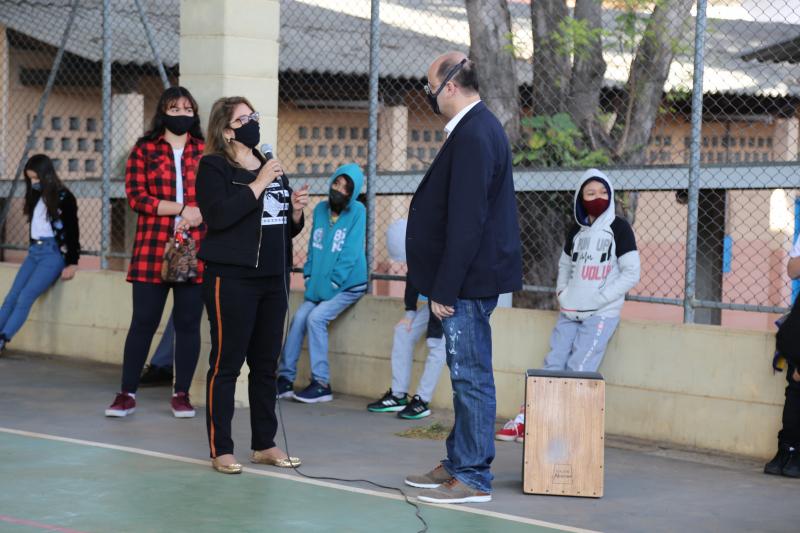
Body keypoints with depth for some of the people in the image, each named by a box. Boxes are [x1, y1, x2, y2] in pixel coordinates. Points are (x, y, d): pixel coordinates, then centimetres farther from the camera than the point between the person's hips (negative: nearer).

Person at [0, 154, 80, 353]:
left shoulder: (64, 197, -5)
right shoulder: (35, 197, 15)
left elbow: (72, 232, -6)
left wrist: (72, 263, -10)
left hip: (54, 252, -7)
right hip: (34, 251, 7)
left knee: (25, 297, -21)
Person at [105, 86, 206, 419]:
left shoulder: (206, 152, 9)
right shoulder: (144, 150, 6)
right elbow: (137, 197, -4)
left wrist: (201, 214, -13)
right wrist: (183, 208, -13)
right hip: (152, 250, -1)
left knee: (188, 323, 5)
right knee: (143, 322, 1)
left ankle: (181, 394, 15)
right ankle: (127, 393, 8)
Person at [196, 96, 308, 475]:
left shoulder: (272, 168, 17)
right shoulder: (214, 167, -3)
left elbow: (285, 231, 22)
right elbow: (219, 216, -20)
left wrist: (296, 211, 2)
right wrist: (258, 185, -18)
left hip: (272, 280, 7)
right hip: (231, 278, -7)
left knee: (266, 365, 10)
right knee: (226, 363, -4)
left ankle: (264, 444, 18)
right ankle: (221, 450, 1)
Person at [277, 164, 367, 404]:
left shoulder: (357, 211, -10)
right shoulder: (320, 209, 7)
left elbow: (351, 252, -14)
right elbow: (314, 246, 13)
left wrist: (332, 282, -15)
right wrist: (309, 276, 3)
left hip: (348, 285, -6)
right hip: (319, 285, 6)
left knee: (316, 318, -21)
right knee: (299, 318, -10)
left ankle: (321, 384, -15)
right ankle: (285, 378, -2)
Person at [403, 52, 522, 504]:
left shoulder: (474, 136, -19)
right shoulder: (479, 128, 14)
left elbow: (466, 221, -22)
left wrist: (445, 289, -20)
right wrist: (444, 283, 20)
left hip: (470, 280, -11)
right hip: (472, 279, 11)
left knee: (472, 378, -4)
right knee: (467, 376, 17)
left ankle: (474, 479, 2)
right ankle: (459, 464, 27)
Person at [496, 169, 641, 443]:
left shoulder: (618, 228, -4)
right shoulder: (577, 230, 12)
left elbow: (631, 273, -8)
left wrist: (598, 298, -13)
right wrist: (562, 292, 7)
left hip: (601, 314, -5)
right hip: (569, 312, 5)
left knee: (578, 371, -11)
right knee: (553, 365, 0)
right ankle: (524, 419, -1)